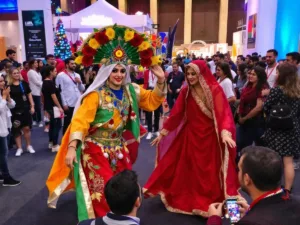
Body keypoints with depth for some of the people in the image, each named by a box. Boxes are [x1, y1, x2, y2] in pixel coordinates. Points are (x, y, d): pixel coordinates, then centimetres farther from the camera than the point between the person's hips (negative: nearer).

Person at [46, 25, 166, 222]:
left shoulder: (131, 90, 2)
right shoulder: (96, 94, -16)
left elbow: (152, 102, 11)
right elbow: (80, 121, -19)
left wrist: (161, 81, -2)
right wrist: (71, 148, -27)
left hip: (119, 148, 6)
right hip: (96, 150, -5)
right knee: (102, 193, -3)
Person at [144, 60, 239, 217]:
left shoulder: (214, 90, -11)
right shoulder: (185, 91, -1)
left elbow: (223, 112, -20)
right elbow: (176, 113, 2)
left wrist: (225, 132, -36)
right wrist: (163, 133, 2)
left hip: (210, 137, -3)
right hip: (190, 136, 3)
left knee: (209, 173, 8)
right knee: (189, 171, 12)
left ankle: (212, 205, 27)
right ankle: (189, 202, 31)